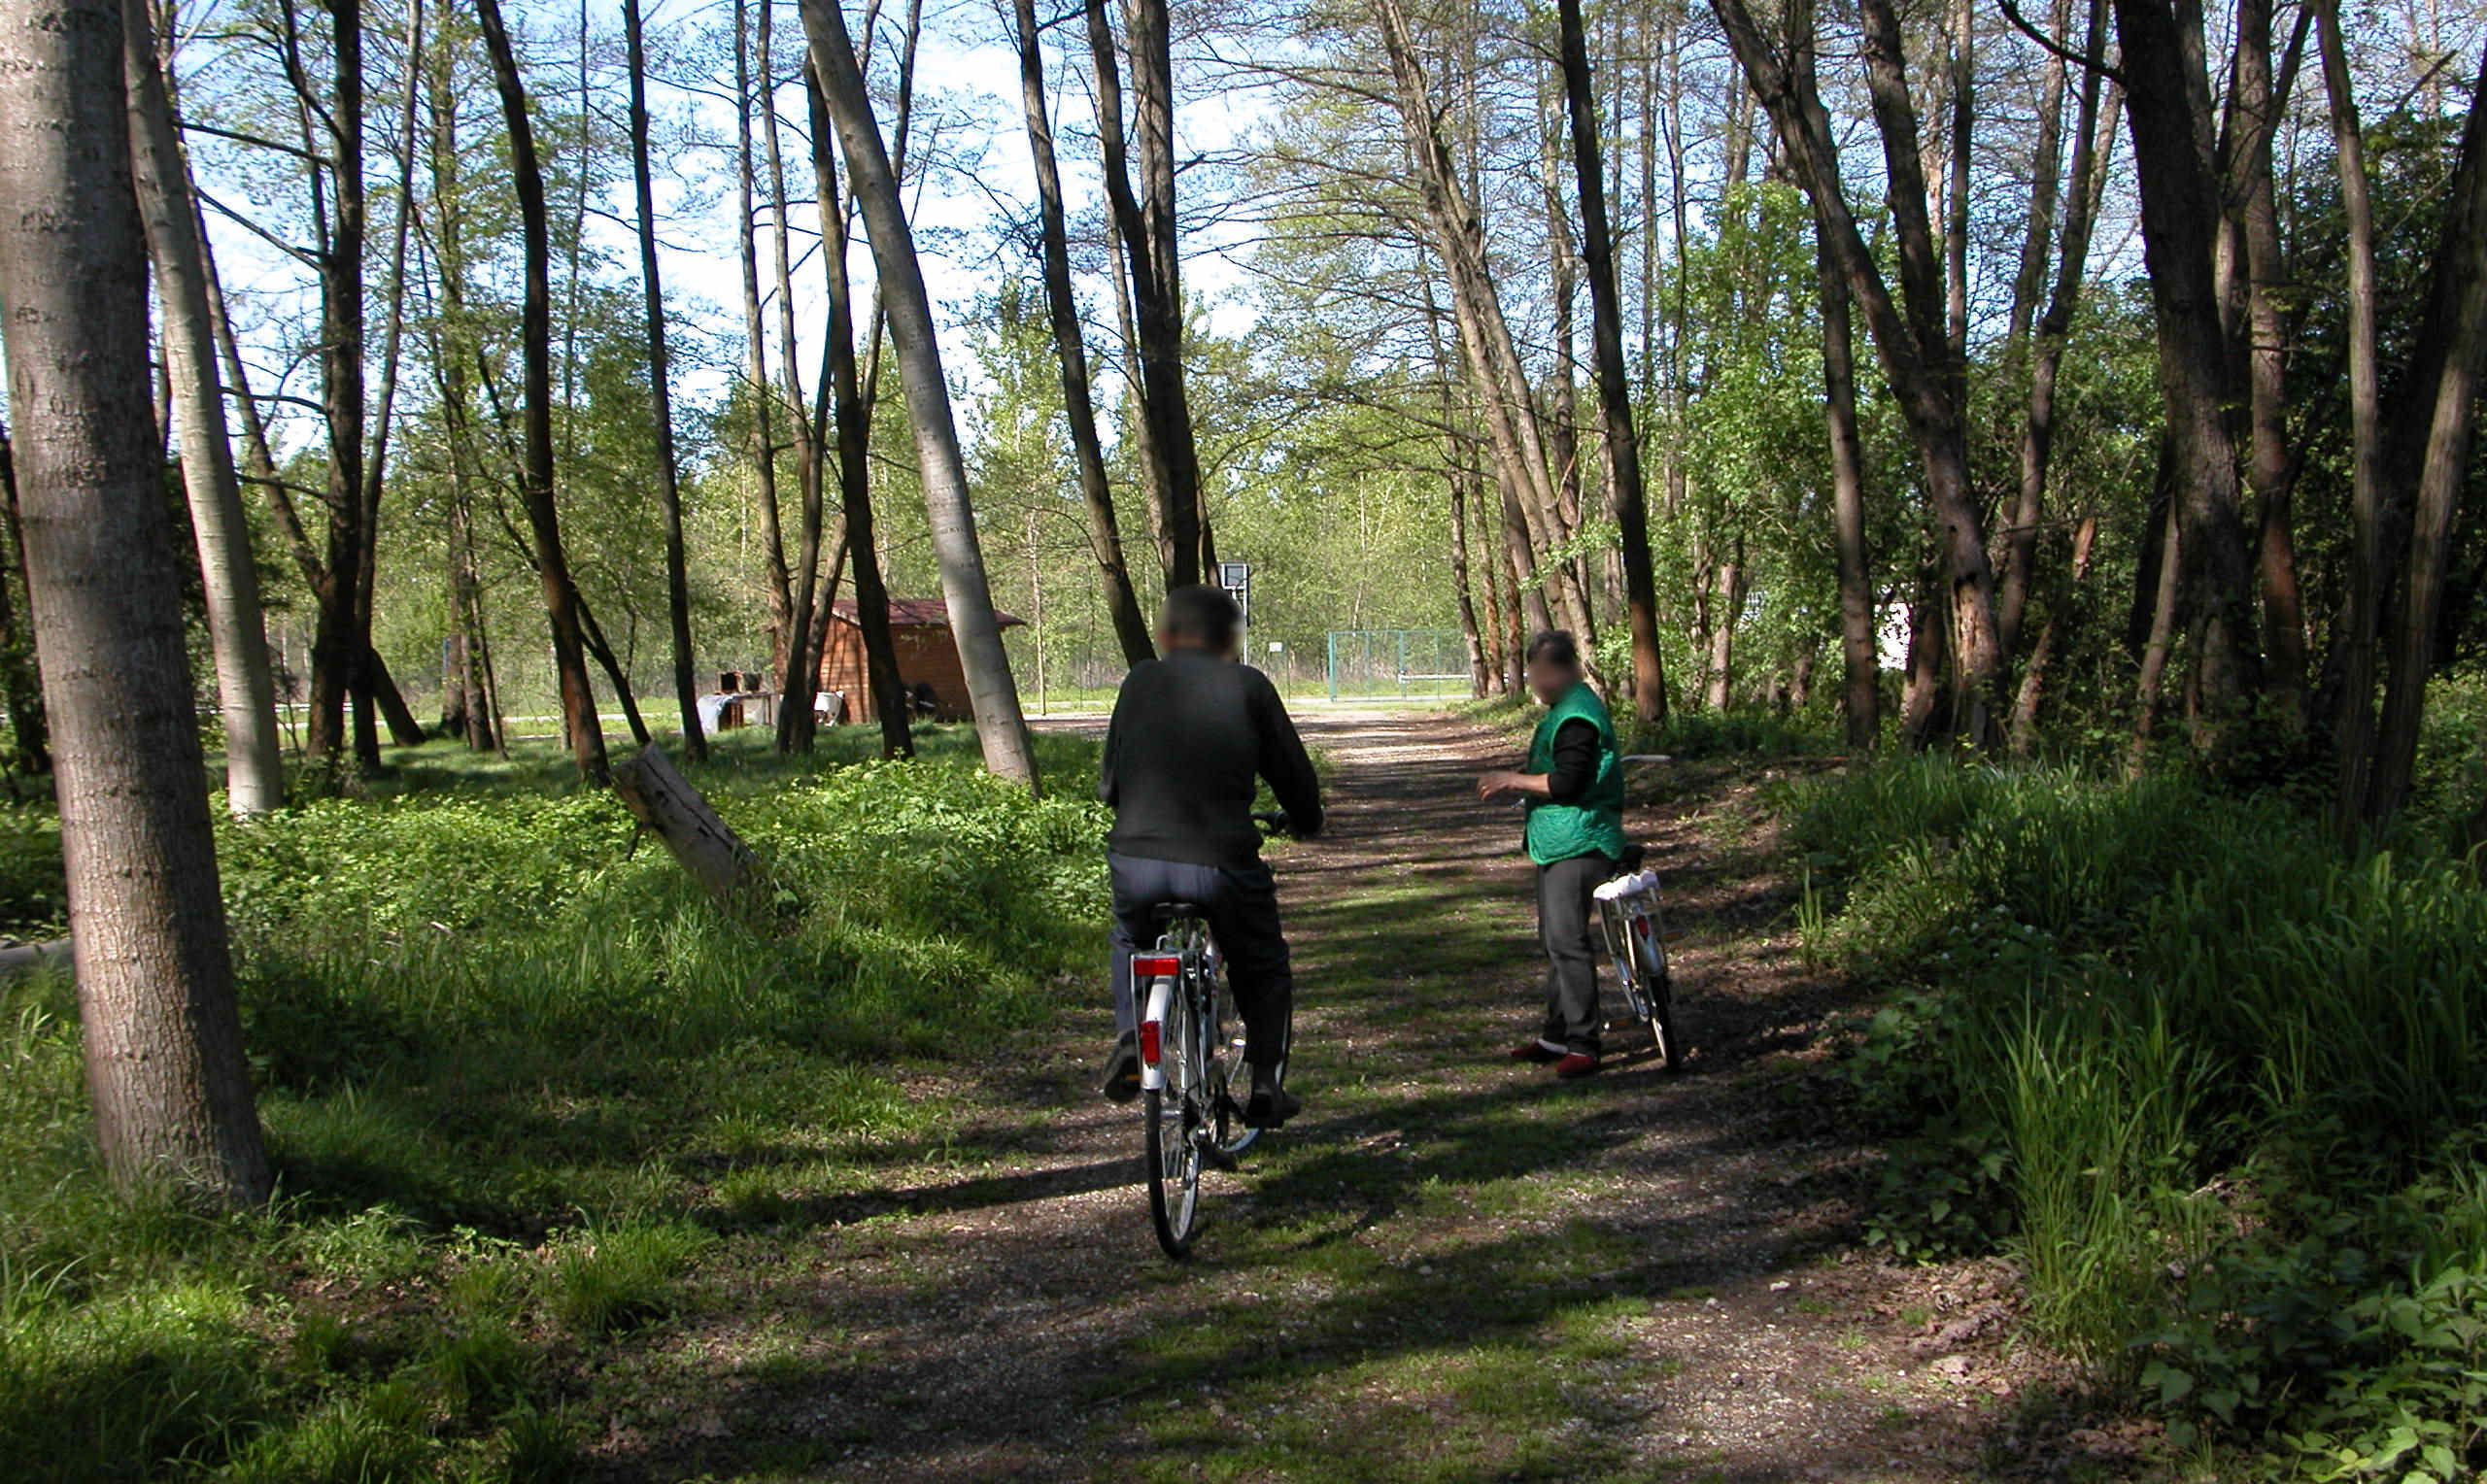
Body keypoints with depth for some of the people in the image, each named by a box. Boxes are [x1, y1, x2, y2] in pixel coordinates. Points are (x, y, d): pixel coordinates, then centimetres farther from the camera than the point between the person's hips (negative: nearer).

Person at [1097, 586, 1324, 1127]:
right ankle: (1266, 1085, 17)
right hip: (1222, 862, -2)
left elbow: (1109, 781, 16)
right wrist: (1305, 822, 29)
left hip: (1137, 857, 2)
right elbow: (1293, 772, 8)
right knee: (1265, 970, 23)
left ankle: (1130, 1033, 17)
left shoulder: (1140, 681, 10)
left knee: (1131, 941, 35)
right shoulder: (1248, 686, 4)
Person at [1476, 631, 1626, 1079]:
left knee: (1568, 941, -13)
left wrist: (1514, 780, -12)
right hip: (1556, 844, 11)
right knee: (1555, 941, 16)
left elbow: (1566, 783, -23)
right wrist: (1515, 786, 16)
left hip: (1578, 847, -11)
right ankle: (1557, 1036, 25)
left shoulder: (1578, 715, -17)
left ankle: (1583, 1045, -10)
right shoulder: (1565, 709, 18)